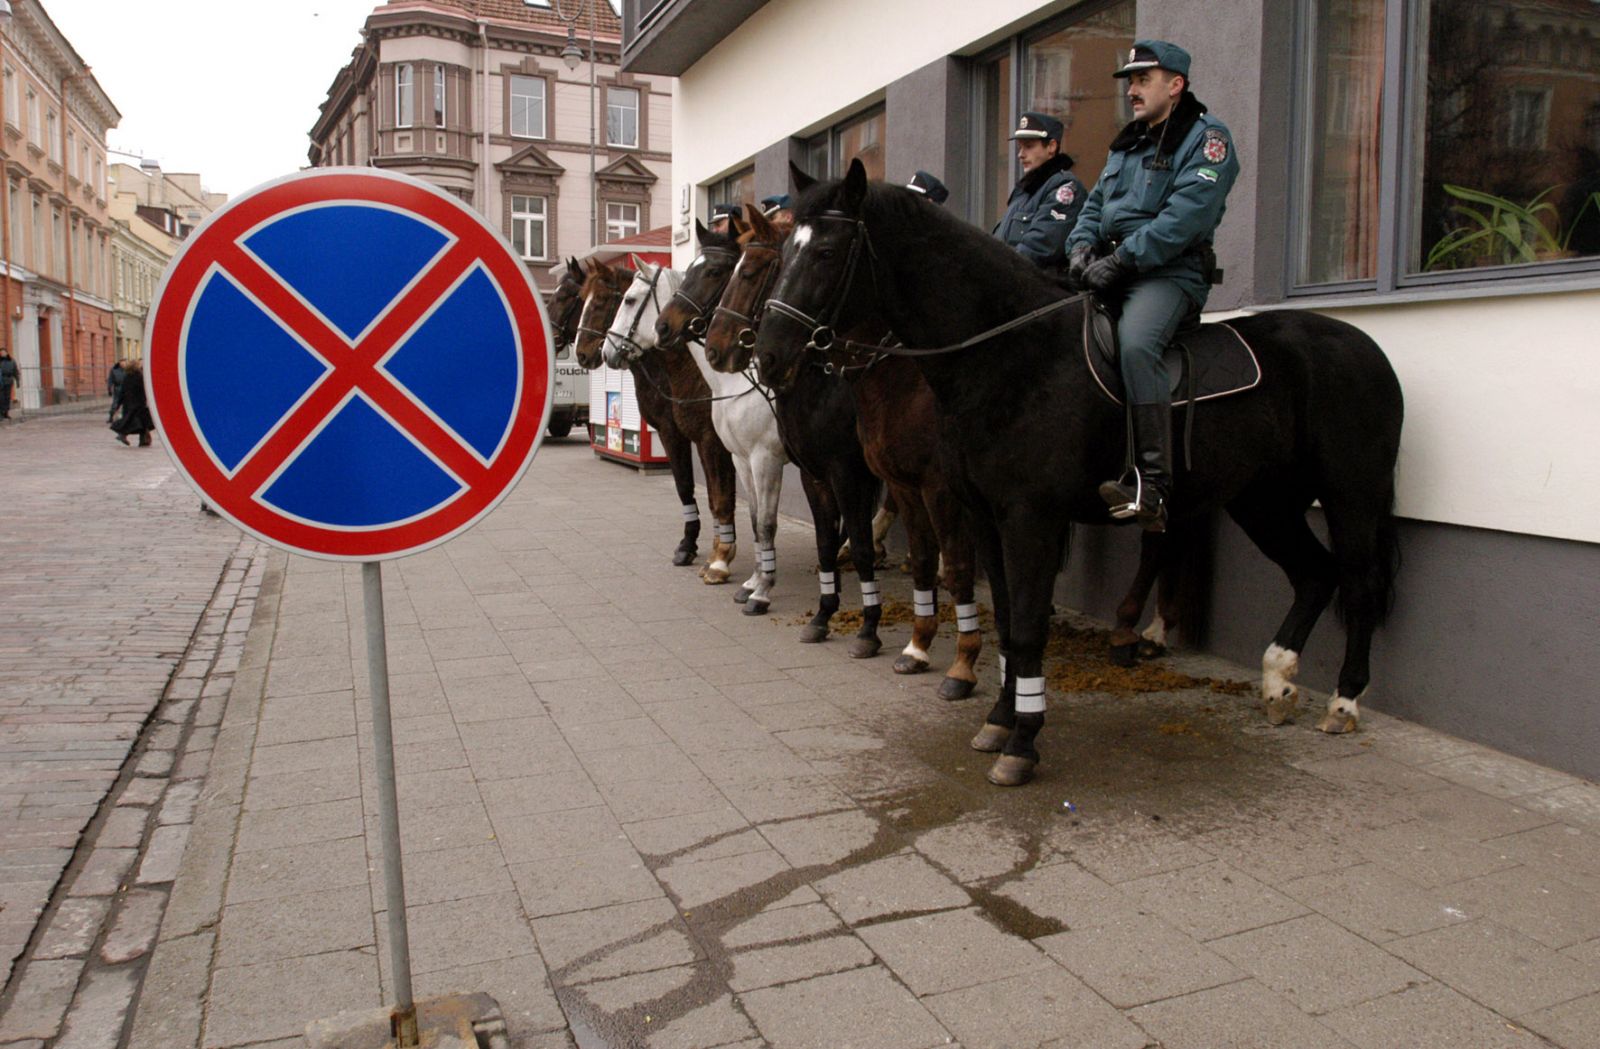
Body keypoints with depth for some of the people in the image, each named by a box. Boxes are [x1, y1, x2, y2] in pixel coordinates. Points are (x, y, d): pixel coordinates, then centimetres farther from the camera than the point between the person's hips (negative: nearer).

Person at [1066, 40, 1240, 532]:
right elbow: (1096, 202, 22)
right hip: (1110, 271, 9)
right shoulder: (1127, 142, 24)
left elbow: (1184, 218, -15)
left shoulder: (1206, 137, -1)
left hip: (1170, 272, -9)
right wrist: (1082, 245, 0)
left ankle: (1153, 482, -36)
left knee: (1136, 343, -34)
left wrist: (1120, 260, -20)